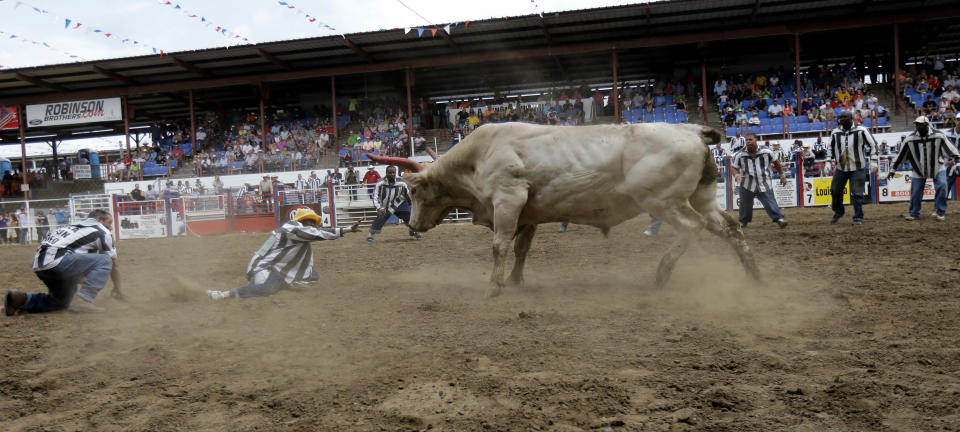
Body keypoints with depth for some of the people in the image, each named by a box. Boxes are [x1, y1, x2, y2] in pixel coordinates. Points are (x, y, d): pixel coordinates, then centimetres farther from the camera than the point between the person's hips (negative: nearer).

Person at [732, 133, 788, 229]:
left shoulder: (766, 152, -3)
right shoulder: (740, 155, -4)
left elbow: (776, 162, 11)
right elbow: (734, 167, 3)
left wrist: (782, 175, 15)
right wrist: (737, 175, -19)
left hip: (764, 185, -1)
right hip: (747, 186, 1)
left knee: (770, 203, -14)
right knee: (745, 205, 13)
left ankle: (779, 219, -16)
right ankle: (743, 222, 33)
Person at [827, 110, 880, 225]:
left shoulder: (861, 131, -11)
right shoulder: (835, 133, 0)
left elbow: (873, 145, -5)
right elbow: (831, 148, 17)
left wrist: (874, 161, -10)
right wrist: (830, 161, 11)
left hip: (858, 169, -4)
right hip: (841, 168, 4)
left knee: (856, 194, -5)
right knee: (835, 190, 11)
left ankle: (858, 217, 8)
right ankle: (838, 212, 35)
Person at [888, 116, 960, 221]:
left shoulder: (938, 136, -13)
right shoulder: (910, 139, -9)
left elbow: (949, 148, -9)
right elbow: (901, 155, -4)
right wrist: (893, 169, -3)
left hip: (937, 167, -1)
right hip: (918, 170, 1)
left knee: (942, 186, -18)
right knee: (915, 193, 1)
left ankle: (939, 211, -1)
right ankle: (914, 214, 21)